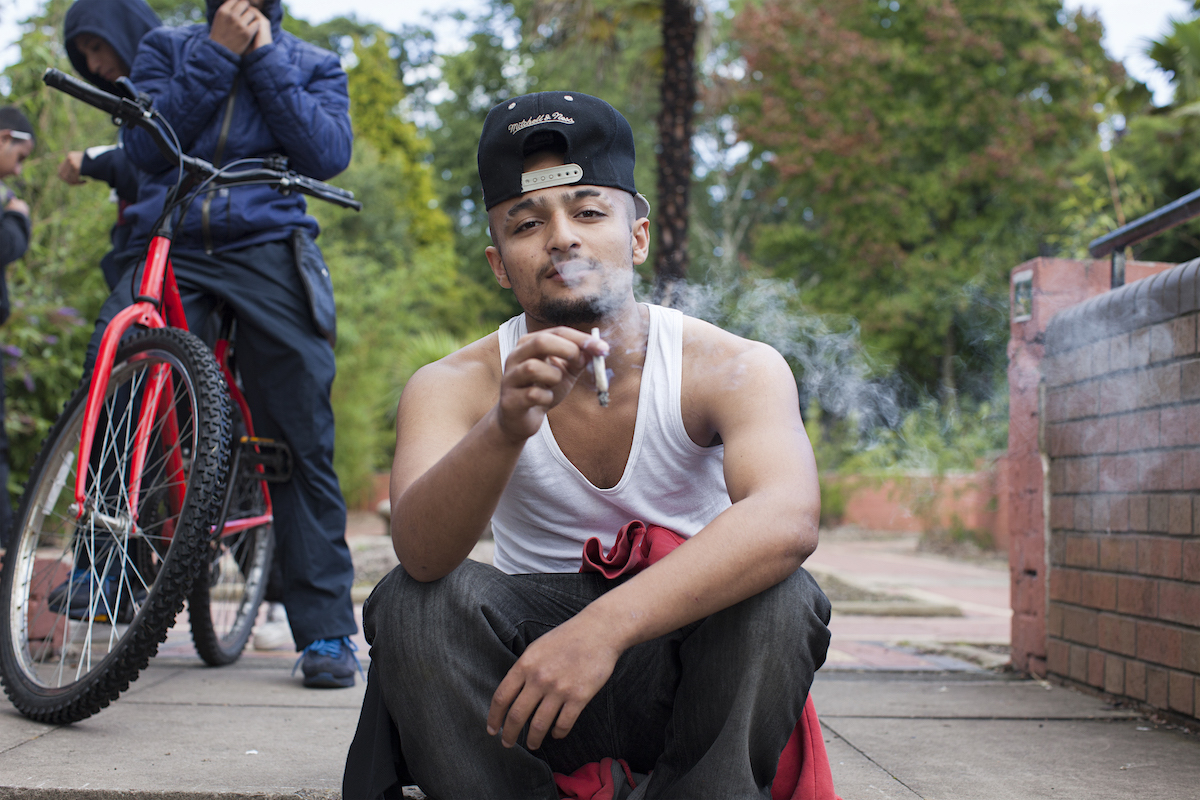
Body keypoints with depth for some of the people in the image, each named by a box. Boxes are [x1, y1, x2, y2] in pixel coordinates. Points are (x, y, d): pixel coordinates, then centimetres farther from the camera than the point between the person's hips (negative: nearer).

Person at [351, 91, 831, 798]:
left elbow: (789, 520, -34)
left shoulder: (736, 369, -14)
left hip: (690, 679, -1)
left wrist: (604, 625, -45)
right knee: (412, 600, -25)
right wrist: (505, 429, -47)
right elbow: (421, 551, -27)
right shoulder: (453, 388, -9)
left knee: (777, 599, -31)